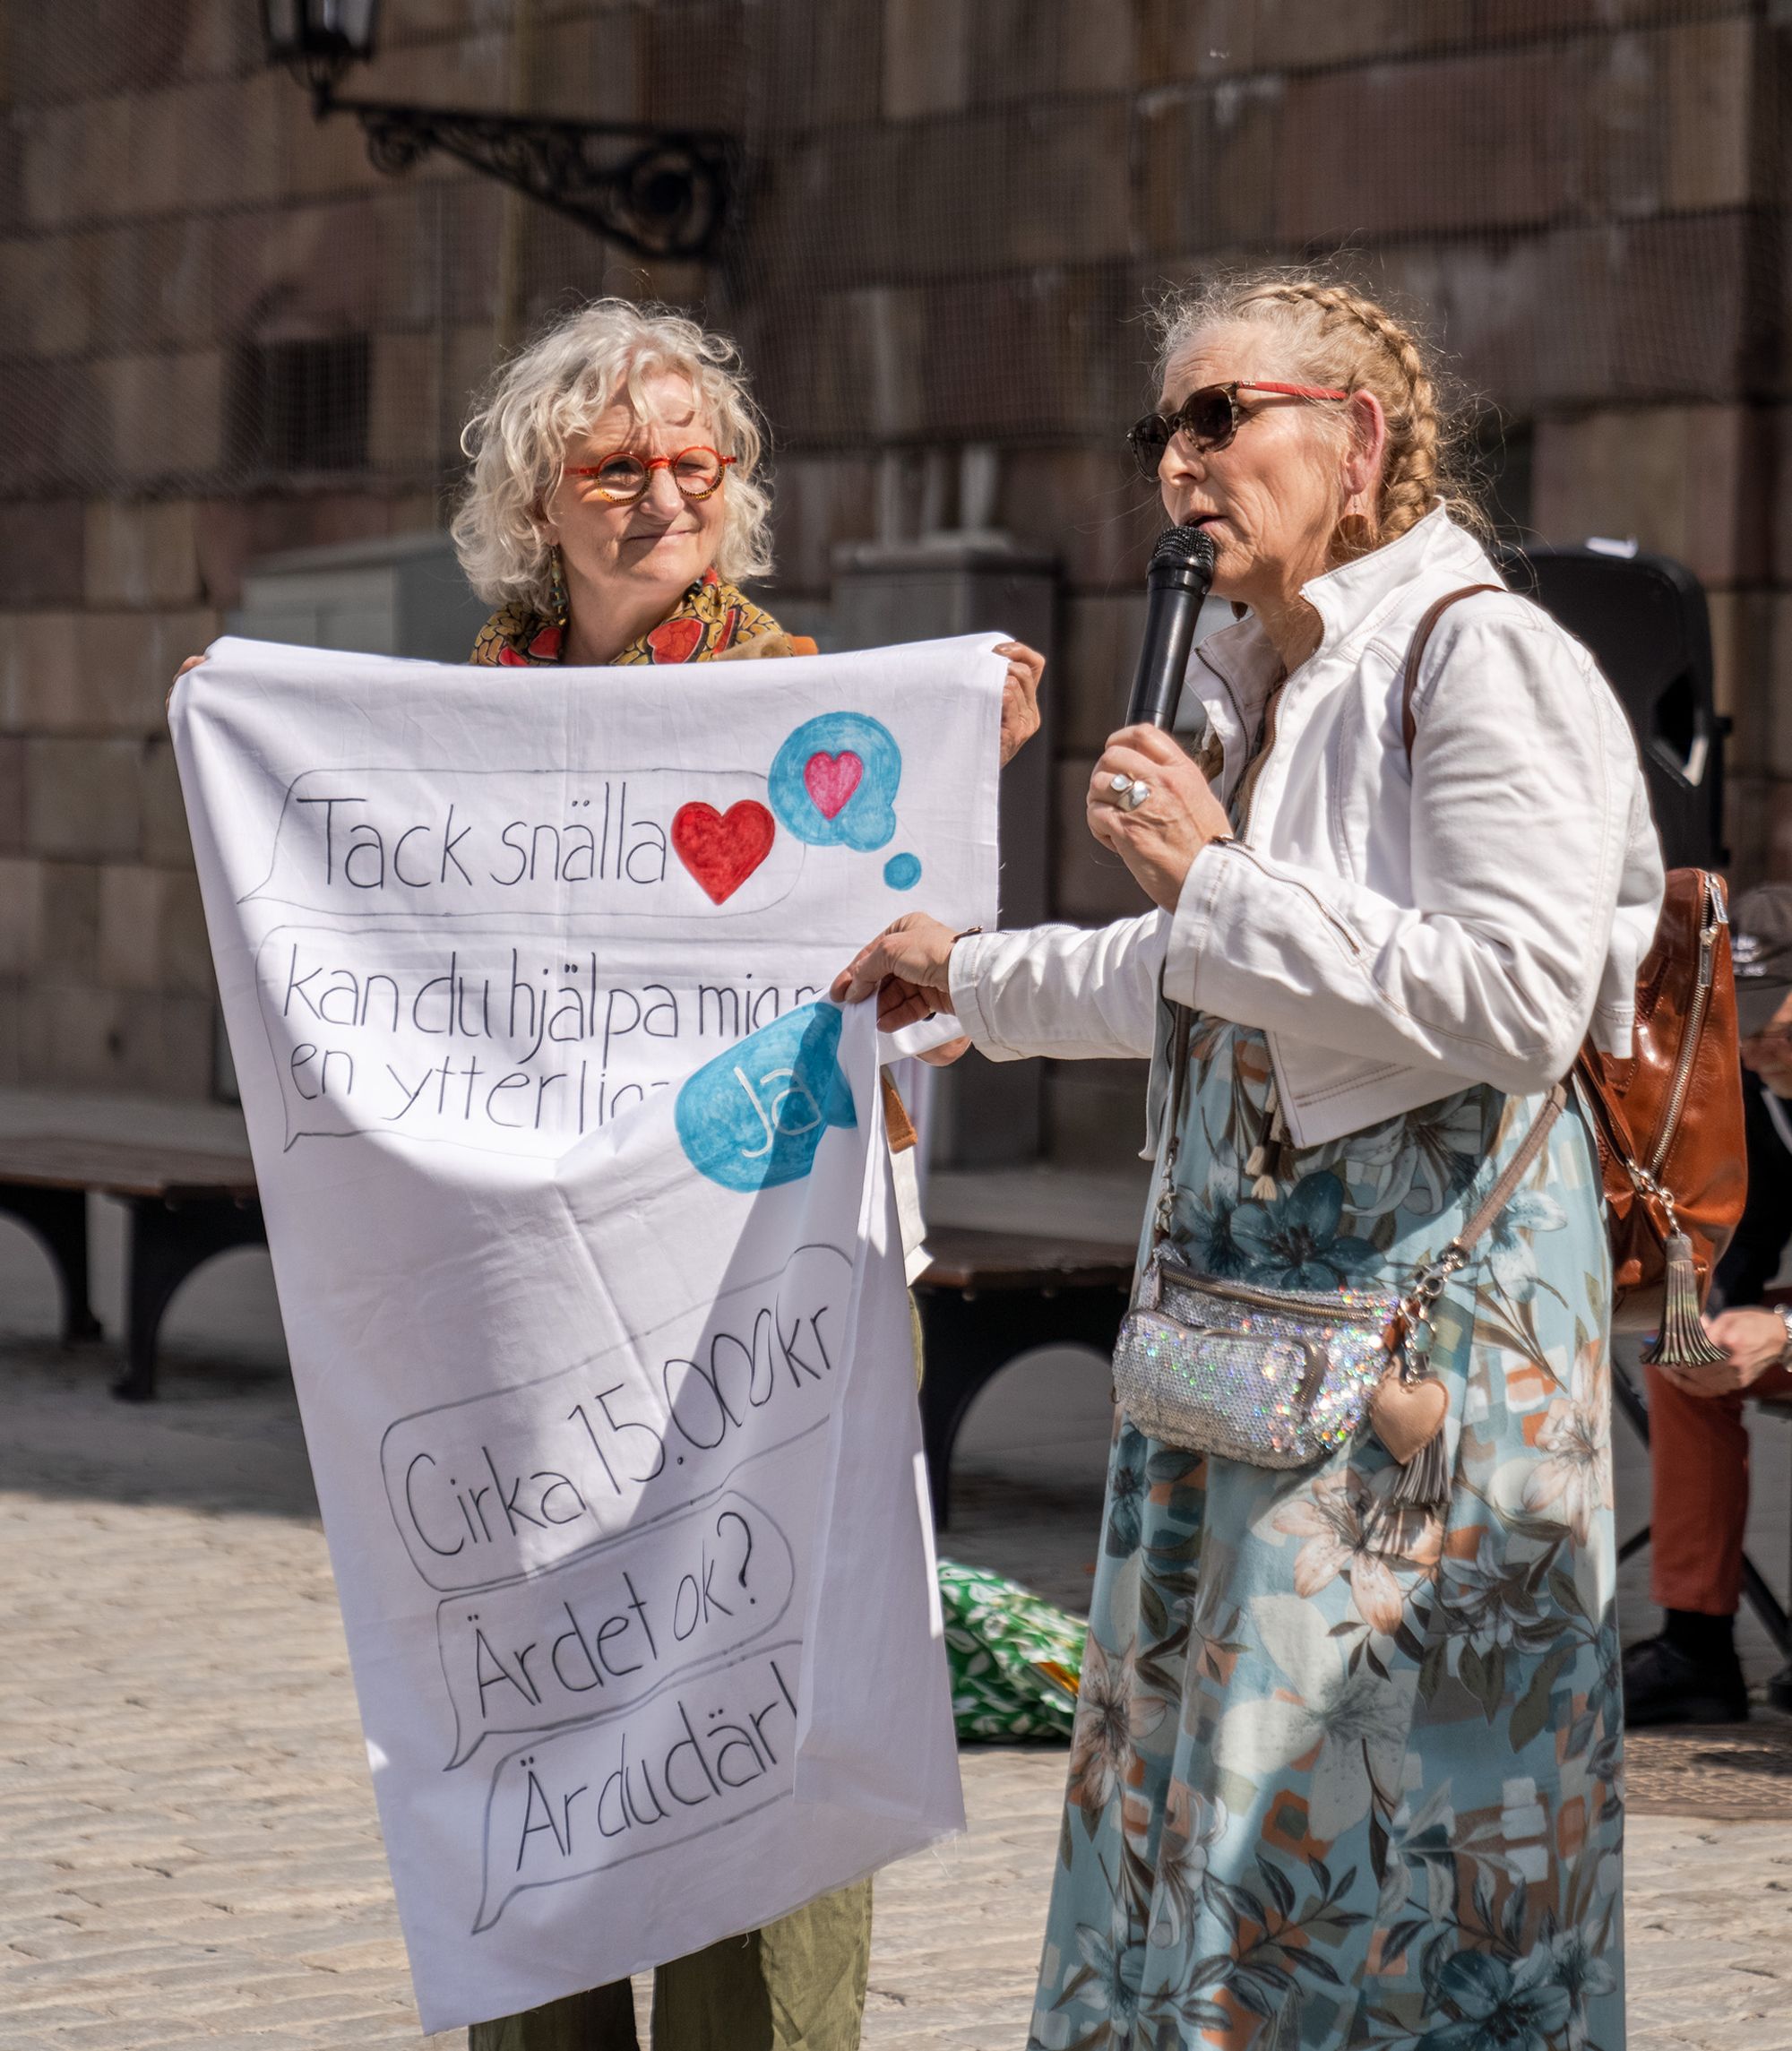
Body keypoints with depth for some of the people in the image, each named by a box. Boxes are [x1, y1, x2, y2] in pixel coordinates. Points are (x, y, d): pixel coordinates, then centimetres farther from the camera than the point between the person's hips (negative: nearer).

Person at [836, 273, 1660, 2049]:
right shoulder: (1252, 682, 15)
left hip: (1432, 1285, -9)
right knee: (1194, 1751, 11)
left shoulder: (1483, 656, -12)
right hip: (1247, 1280, 9)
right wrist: (979, 978, 32)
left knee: (1381, 1770, -7)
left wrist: (1213, 877, -19)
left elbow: (1521, 1000, -23)